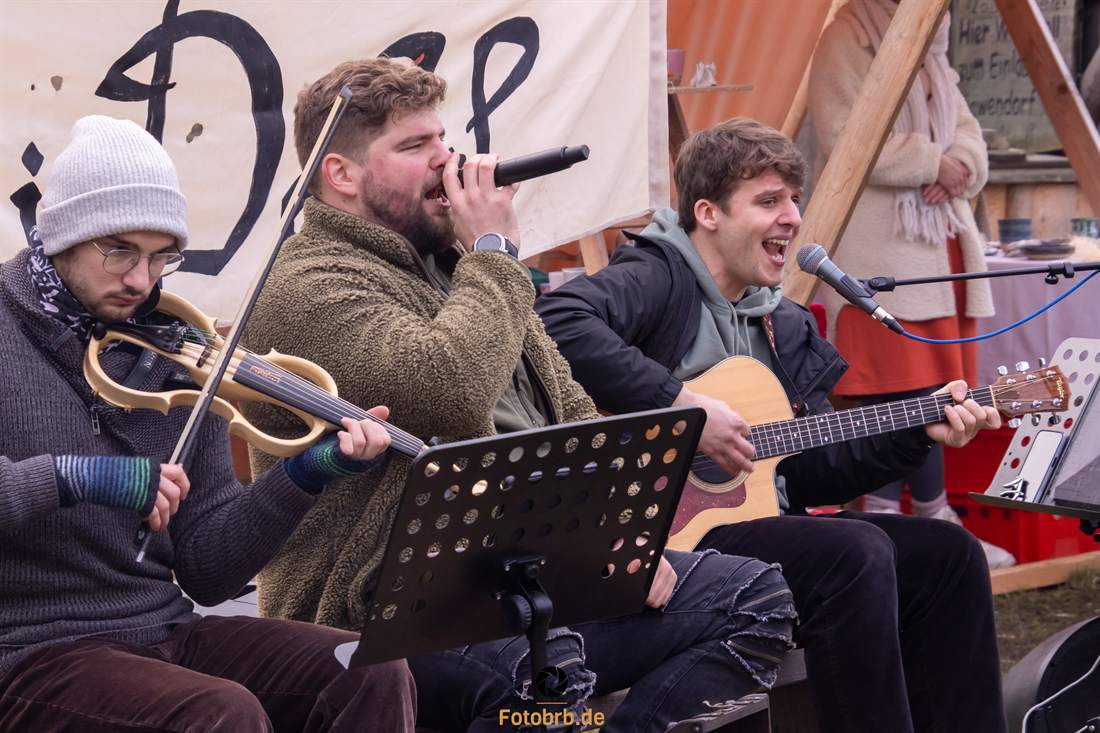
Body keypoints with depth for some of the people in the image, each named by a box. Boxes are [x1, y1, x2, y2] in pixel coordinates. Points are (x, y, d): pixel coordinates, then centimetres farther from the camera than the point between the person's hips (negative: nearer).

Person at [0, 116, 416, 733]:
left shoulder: (177, 354, 7)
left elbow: (206, 574, 6)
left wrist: (304, 476, -8)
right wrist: (70, 477, -29)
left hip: (167, 633, 5)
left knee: (376, 676, -14)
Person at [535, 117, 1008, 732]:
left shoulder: (785, 325, 18)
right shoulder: (658, 279, -8)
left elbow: (813, 472, 19)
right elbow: (557, 321, -30)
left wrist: (920, 431, 8)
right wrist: (682, 403, -27)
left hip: (763, 521, 9)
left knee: (947, 554, 2)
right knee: (857, 553, -27)